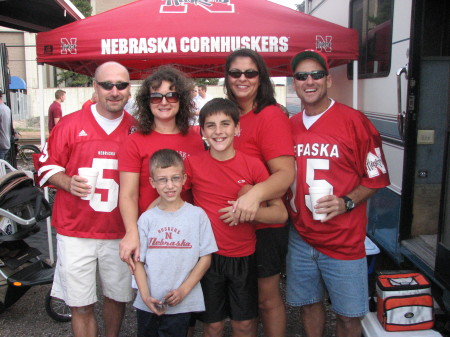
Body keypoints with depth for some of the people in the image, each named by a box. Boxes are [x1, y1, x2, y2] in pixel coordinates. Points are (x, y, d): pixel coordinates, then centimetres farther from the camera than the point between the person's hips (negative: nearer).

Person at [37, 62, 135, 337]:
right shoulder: (70, 124, -2)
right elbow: (47, 165, 4)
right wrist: (68, 182, -16)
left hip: (120, 233, 2)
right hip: (76, 232, -1)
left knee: (117, 297, 17)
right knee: (81, 305, 5)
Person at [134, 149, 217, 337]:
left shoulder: (197, 215, -6)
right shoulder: (147, 218, -2)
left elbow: (205, 258, -4)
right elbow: (138, 261, 0)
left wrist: (183, 290, -10)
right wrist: (145, 295, -10)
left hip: (181, 304, -2)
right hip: (148, 304, 2)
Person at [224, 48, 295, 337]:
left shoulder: (271, 116, -15)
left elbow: (286, 173, -23)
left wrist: (256, 194, -40)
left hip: (263, 225, -7)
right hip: (230, 225, 7)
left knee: (267, 299, 9)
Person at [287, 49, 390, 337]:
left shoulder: (354, 121, -9)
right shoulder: (289, 126, 5)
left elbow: (376, 177, -5)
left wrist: (346, 202, -19)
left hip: (344, 239, -4)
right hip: (301, 236, 4)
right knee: (309, 303, 18)